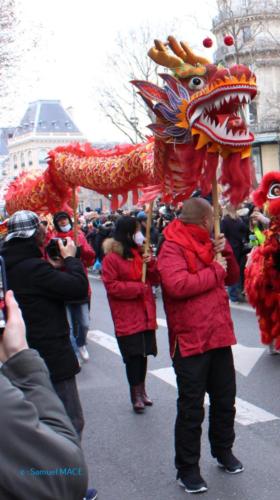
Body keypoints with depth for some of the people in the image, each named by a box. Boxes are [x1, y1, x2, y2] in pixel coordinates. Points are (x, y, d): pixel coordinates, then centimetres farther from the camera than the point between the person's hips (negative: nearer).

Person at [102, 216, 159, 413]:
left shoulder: (140, 252, 11)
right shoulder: (111, 257, -9)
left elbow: (155, 279, 13)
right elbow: (111, 286, -14)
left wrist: (151, 264, -7)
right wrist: (138, 287, -15)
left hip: (145, 313, 6)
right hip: (127, 317, -6)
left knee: (144, 353, 12)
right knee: (133, 355, -2)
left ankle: (142, 390, 27)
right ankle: (136, 394, 12)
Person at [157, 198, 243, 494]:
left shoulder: (206, 244, 13)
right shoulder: (172, 248, -13)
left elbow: (232, 277, 18)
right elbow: (177, 284, -30)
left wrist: (225, 252, 0)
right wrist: (214, 271, -18)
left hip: (219, 336, 8)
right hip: (190, 340, -8)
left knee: (225, 400, 20)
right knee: (191, 408, 3)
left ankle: (223, 450, 41)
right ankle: (187, 468, 18)